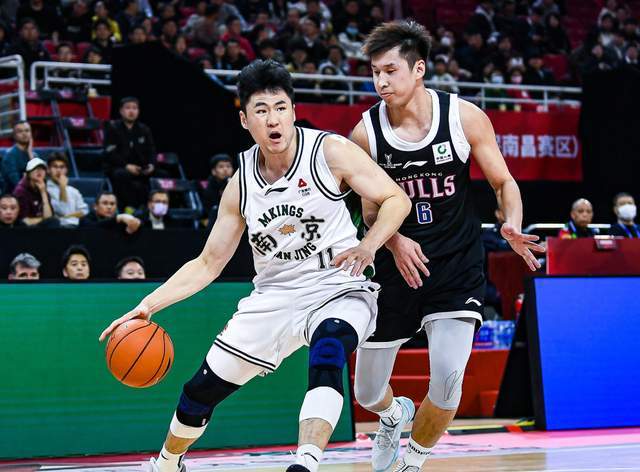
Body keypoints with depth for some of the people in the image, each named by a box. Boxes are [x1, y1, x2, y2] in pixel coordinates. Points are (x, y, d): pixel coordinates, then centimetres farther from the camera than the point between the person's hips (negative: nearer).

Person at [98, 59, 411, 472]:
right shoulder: (241, 185, 0)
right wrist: (149, 305, -3)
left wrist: (368, 246, -29)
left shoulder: (330, 151, -11)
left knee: (327, 354, -38)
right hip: (274, 295, 4)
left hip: (337, 289, -4)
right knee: (202, 389, 8)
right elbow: (209, 263, 7)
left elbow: (396, 199, -9)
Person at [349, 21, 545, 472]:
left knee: (447, 377, -20)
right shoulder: (366, 133, -7)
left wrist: (512, 225, -20)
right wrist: (395, 240, -18)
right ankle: (394, 414, 48)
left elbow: (504, 183, 1)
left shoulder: (464, 116, -9)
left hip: (458, 265, -1)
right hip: (398, 266, 2)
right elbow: (372, 210, 3)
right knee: (367, 394, 8)